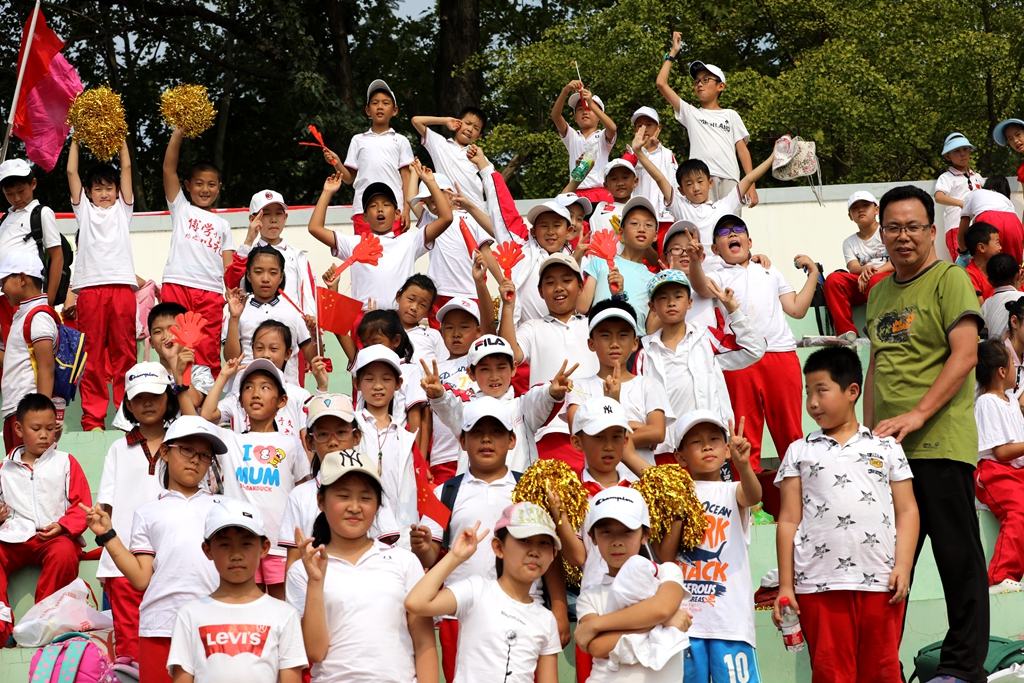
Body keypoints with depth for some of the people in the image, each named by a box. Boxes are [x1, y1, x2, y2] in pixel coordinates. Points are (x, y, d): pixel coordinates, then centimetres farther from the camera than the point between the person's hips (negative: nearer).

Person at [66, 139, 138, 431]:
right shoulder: (84, 210, 20)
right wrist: (76, 139, 20)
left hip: (122, 286, 0)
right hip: (90, 287, 0)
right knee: (92, 355, -3)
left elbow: (126, 169, 17)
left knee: (124, 352, -1)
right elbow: (71, 172, 16)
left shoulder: (122, 209, 20)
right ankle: (92, 418, -3)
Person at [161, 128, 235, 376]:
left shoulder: (222, 225, 22)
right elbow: (169, 168, 6)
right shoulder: (181, 209, 17)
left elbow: (229, 267, 14)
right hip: (176, 288, -1)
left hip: (210, 293, 2)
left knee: (208, 356, -3)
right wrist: (179, 132, -2)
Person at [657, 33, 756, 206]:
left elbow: (742, 149, 12)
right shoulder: (690, 113, 19)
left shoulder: (731, 115, 20)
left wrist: (751, 185, 1)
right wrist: (673, 52, 18)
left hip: (729, 181, 0)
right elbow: (661, 83, 14)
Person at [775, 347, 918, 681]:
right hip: (819, 586, 0)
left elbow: (906, 511, 8)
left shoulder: (886, 447, 11)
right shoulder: (799, 452, 10)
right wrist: (785, 586, 1)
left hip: (880, 583, 0)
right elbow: (789, 521, 6)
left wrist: (903, 567, -5)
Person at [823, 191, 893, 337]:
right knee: (833, 279, -23)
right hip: (861, 284, 4)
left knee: (876, 281, -38)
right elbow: (853, 267, 0)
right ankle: (847, 333, -27)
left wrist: (874, 272, -20)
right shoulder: (849, 242, 18)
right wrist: (864, 269, -25)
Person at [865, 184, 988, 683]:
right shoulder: (879, 293, 18)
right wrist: (869, 432, 15)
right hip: (887, 448, 7)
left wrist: (917, 415, -21)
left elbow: (965, 353, -14)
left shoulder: (950, 279, -3)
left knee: (958, 557, -1)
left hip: (940, 444, -7)